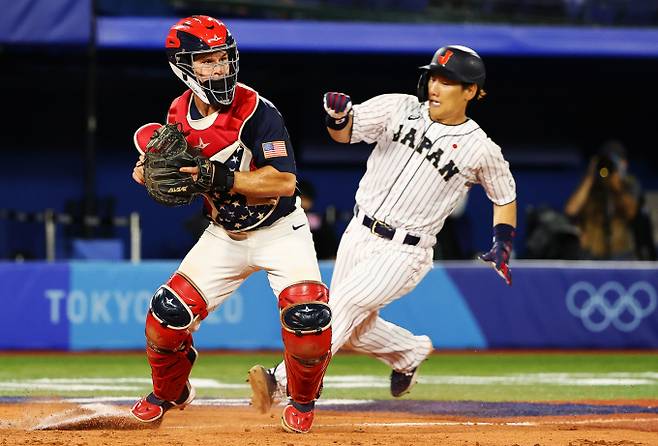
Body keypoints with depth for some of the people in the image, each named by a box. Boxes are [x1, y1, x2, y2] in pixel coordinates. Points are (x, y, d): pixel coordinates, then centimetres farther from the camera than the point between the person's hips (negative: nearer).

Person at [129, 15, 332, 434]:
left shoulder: (256, 110, -24)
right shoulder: (180, 114, -5)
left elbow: (284, 182, -31)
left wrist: (219, 178, -39)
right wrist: (151, 174, -15)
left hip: (280, 231, -5)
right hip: (224, 235, 5)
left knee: (307, 315, -24)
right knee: (170, 313, -5)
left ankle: (303, 400, 5)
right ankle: (169, 393, 25)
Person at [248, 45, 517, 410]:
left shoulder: (480, 150, -6)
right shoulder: (399, 109, -1)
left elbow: (506, 198, 9)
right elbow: (345, 132, -3)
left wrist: (502, 249, -4)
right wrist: (338, 115, -26)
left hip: (404, 253, -5)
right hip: (359, 235, 5)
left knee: (345, 302, -24)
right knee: (355, 332, 10)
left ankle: (283, 379, -29)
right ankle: (410, 352, 40)